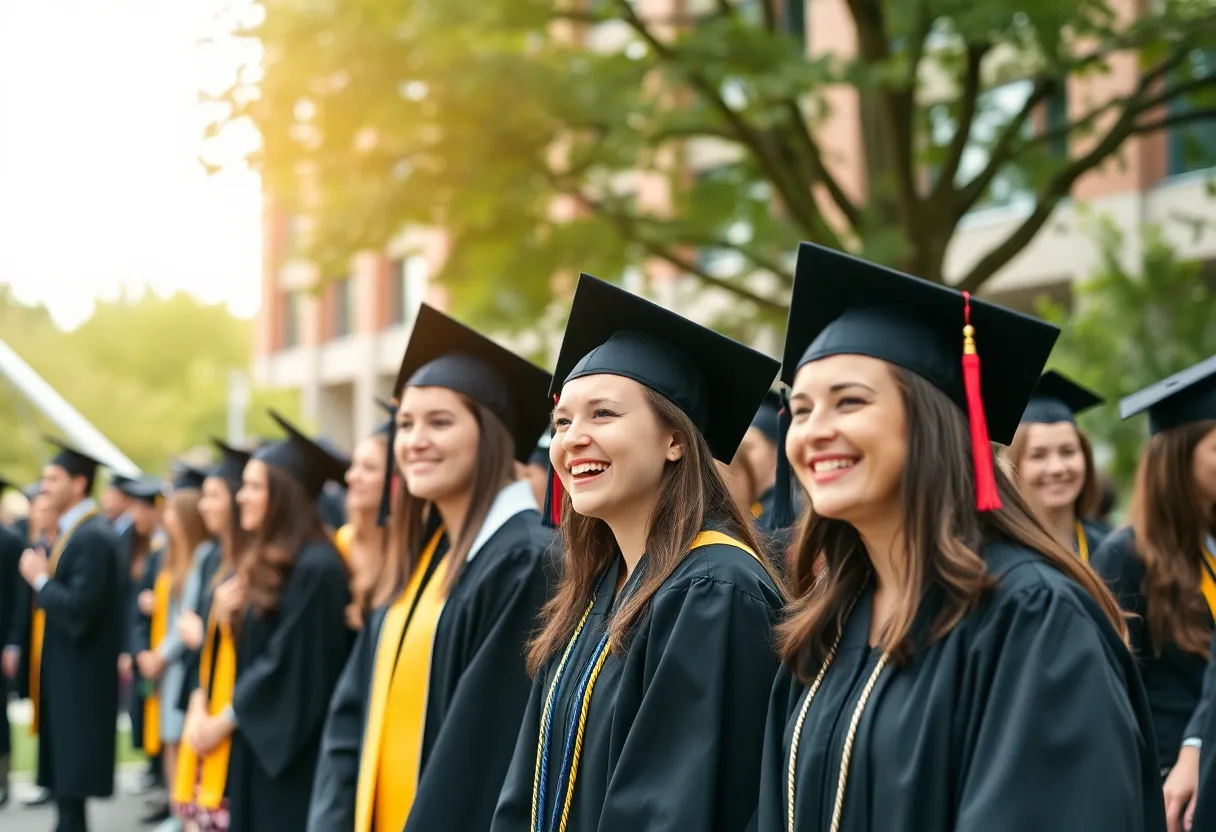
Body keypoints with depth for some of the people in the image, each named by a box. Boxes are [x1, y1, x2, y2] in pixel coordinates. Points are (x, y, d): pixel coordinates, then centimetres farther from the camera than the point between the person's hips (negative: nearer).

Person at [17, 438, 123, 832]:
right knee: (63, 779, 14)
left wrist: (40, 580, -15)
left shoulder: (93, 537, -18)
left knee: (71, 781, -6)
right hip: (64, 675, 10)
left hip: (78, 680, -10)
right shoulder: (72, 531, 13)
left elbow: (81, 608, -25)